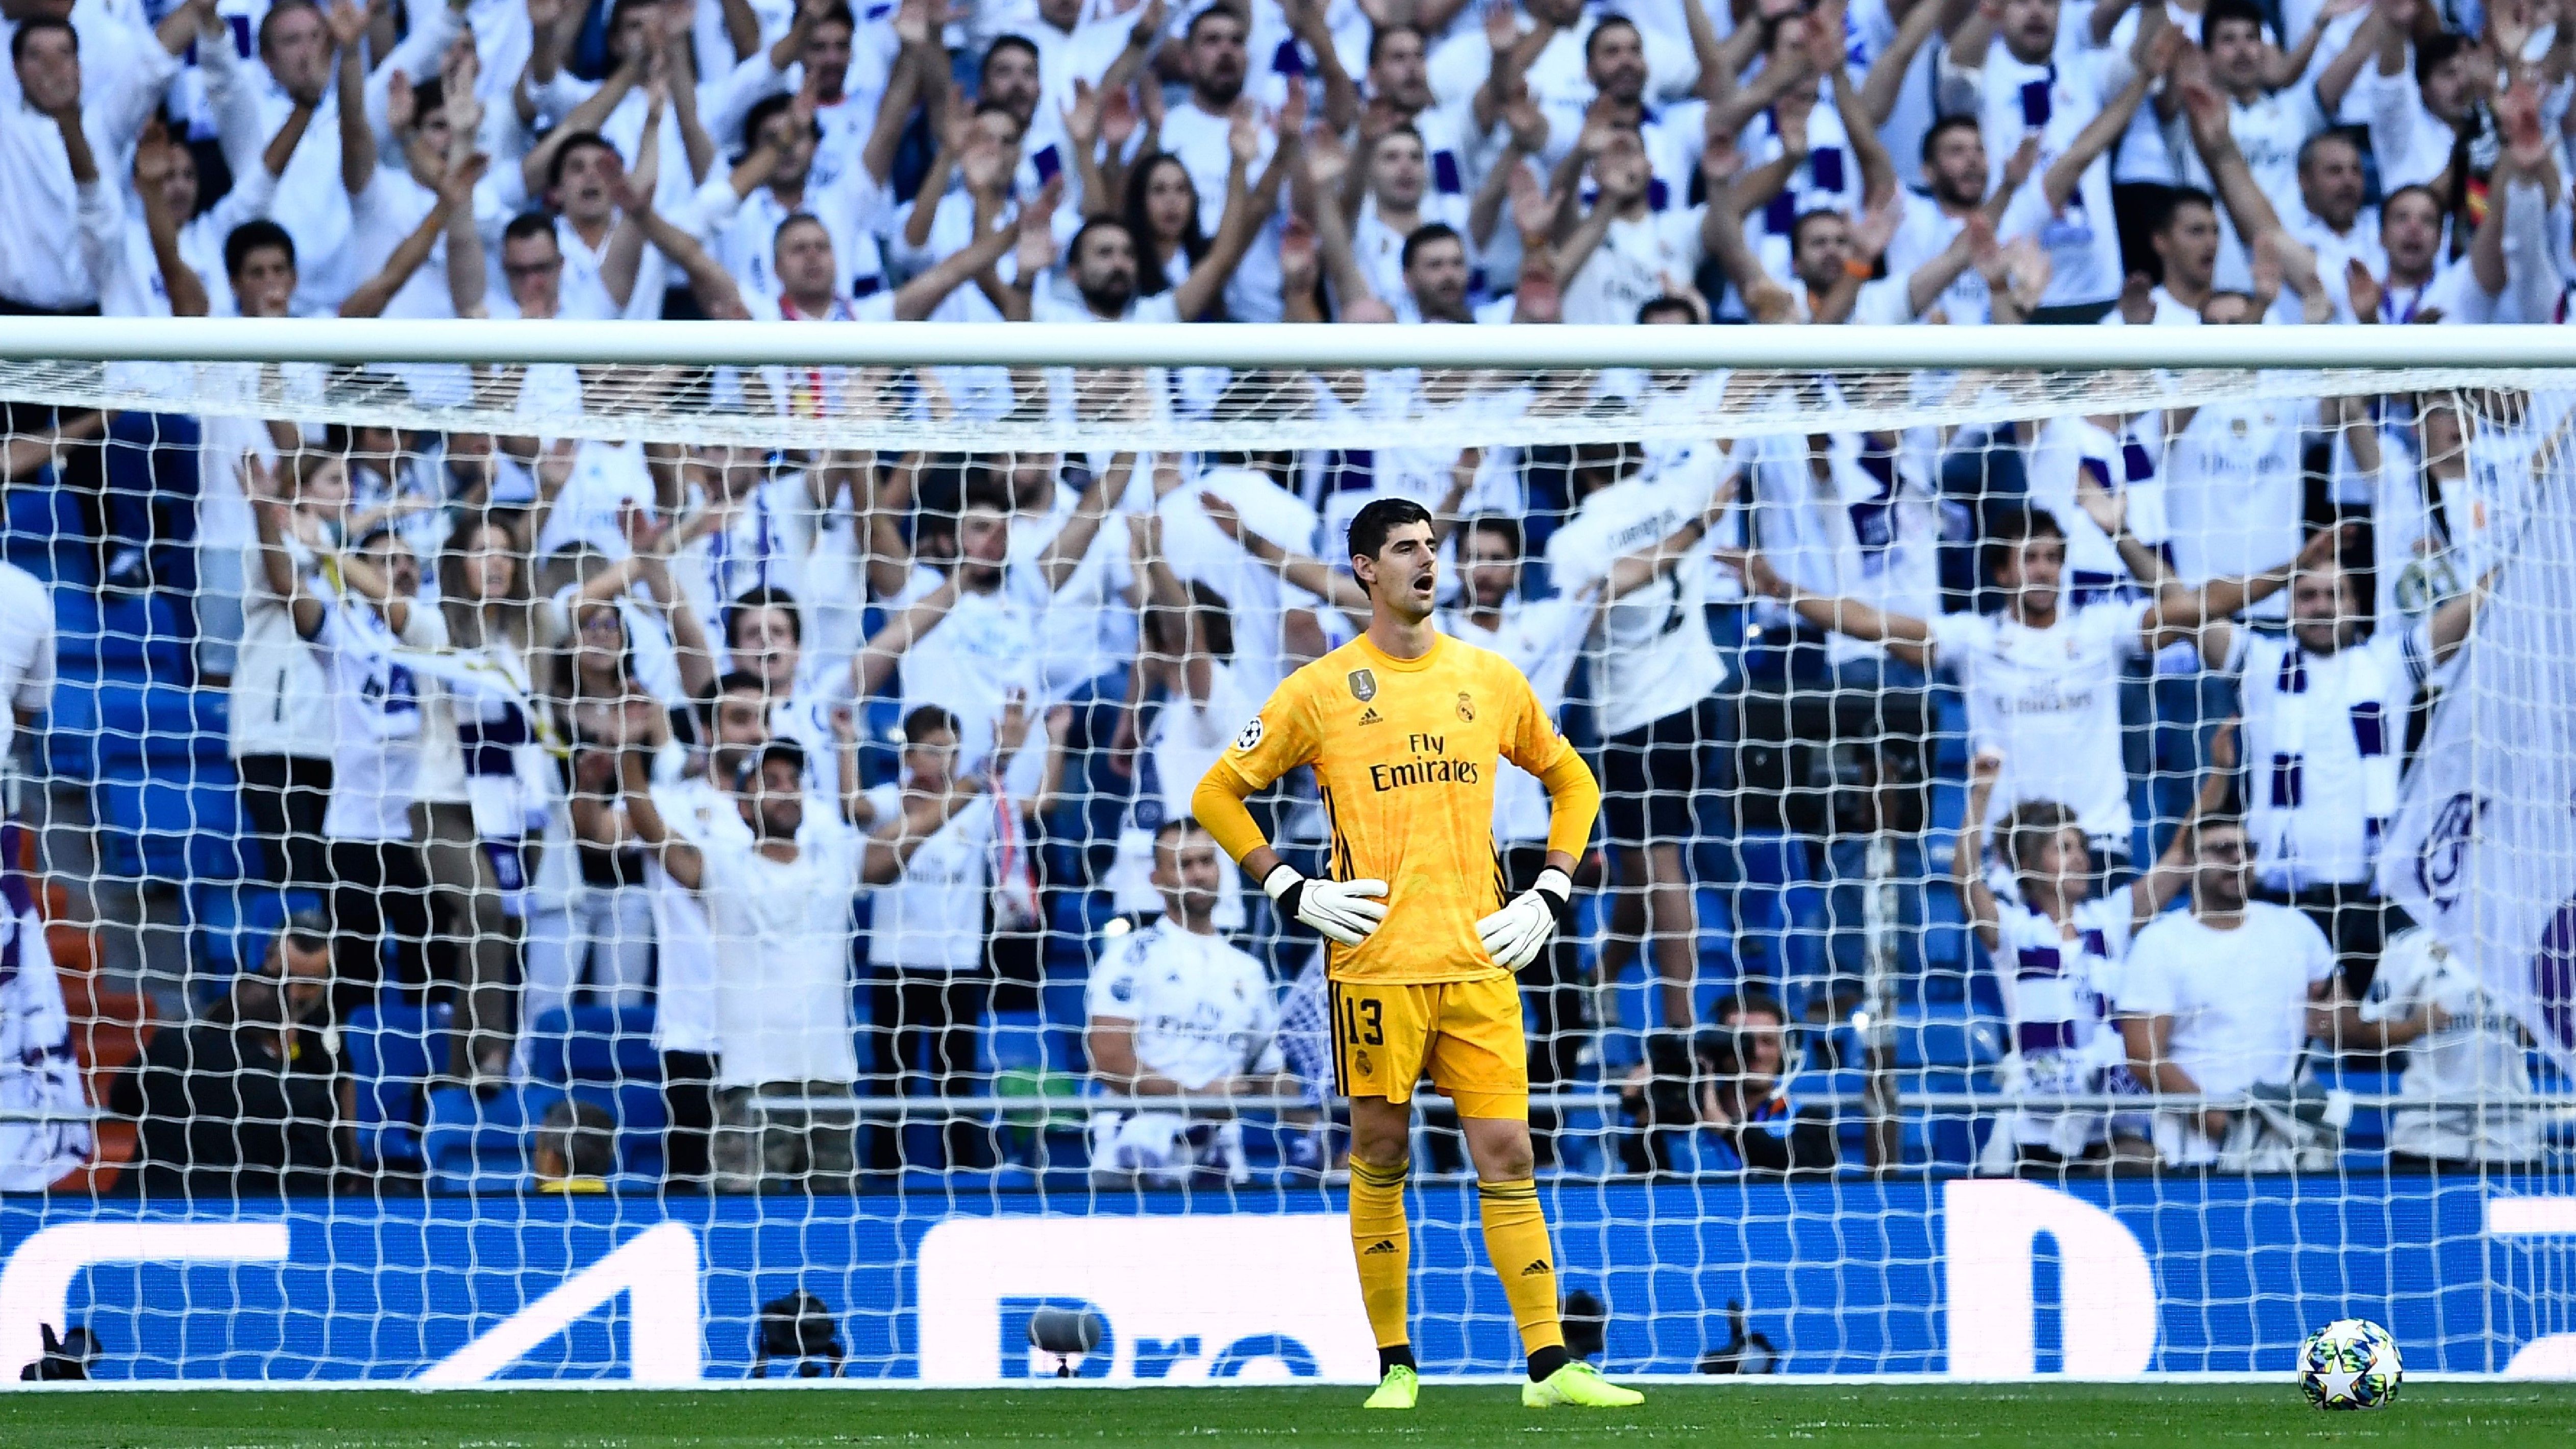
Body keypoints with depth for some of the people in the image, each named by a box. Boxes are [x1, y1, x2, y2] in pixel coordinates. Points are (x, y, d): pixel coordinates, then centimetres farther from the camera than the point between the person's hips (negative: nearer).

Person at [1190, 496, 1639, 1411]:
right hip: (1375, 962, -2)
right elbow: (1217, 796, 7)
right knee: (1381, 1161, 2)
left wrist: (1550, 896, 9)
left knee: (1506, 1154, -3)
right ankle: (1395, 1366, 11)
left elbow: (1572, 782, 22)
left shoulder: (1489, 680, 9)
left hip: (1480, 960, 2)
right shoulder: (1322, 691, 1)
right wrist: (1292, 893, -3)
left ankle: (1549, 1364, -5)